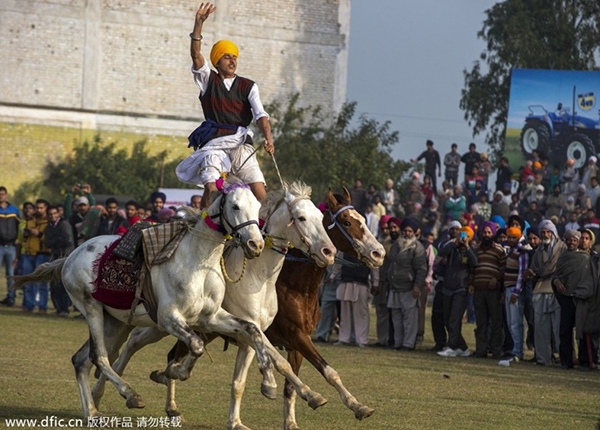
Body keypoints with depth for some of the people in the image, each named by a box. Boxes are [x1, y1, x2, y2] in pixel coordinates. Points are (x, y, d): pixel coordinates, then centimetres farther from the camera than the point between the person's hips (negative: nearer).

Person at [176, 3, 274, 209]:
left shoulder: (248, 86, 11)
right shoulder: (208, 80, 10)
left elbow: (260, 114, -1)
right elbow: (196, 54, -5)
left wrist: (268, 138, -20)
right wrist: (199, 24, -17)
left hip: (241, 143, 2)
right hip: (214, 143, -2)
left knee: (260, 190, -11)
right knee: (211, 189, -20)